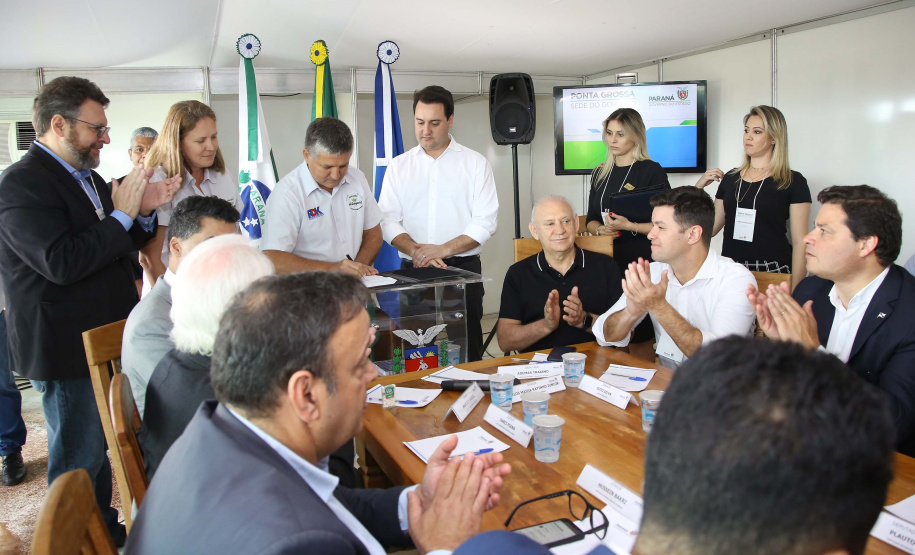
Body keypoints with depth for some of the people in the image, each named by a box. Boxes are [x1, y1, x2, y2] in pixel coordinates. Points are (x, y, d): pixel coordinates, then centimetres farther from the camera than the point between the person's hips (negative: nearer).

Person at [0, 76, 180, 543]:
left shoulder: (86, 176, 11)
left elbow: (117, 248, 17)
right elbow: (62, 262, -28)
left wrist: (145, 211, -1)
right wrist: (122, 214, -22)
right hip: (68, 350, -9)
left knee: (103, 448, 23)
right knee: (78, 460, 5)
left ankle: (105, 529, 40)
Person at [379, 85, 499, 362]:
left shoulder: (475, 163, 5)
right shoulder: (399, 166, 12)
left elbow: (485, 223, -3)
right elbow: (388, 220, 4)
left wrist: (443, 250, -14)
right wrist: (415, 250, -14)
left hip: (463, 269, -2)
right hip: (413, 271, 2)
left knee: (465, 349, -2)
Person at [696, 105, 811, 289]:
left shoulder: (792, 182, -3)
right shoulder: (730, 178, 10)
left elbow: (799, 242, -5)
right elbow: (710, 228, 11)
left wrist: (796, 289, -12)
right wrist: (698, 188, 2)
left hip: (773, 273, -4)